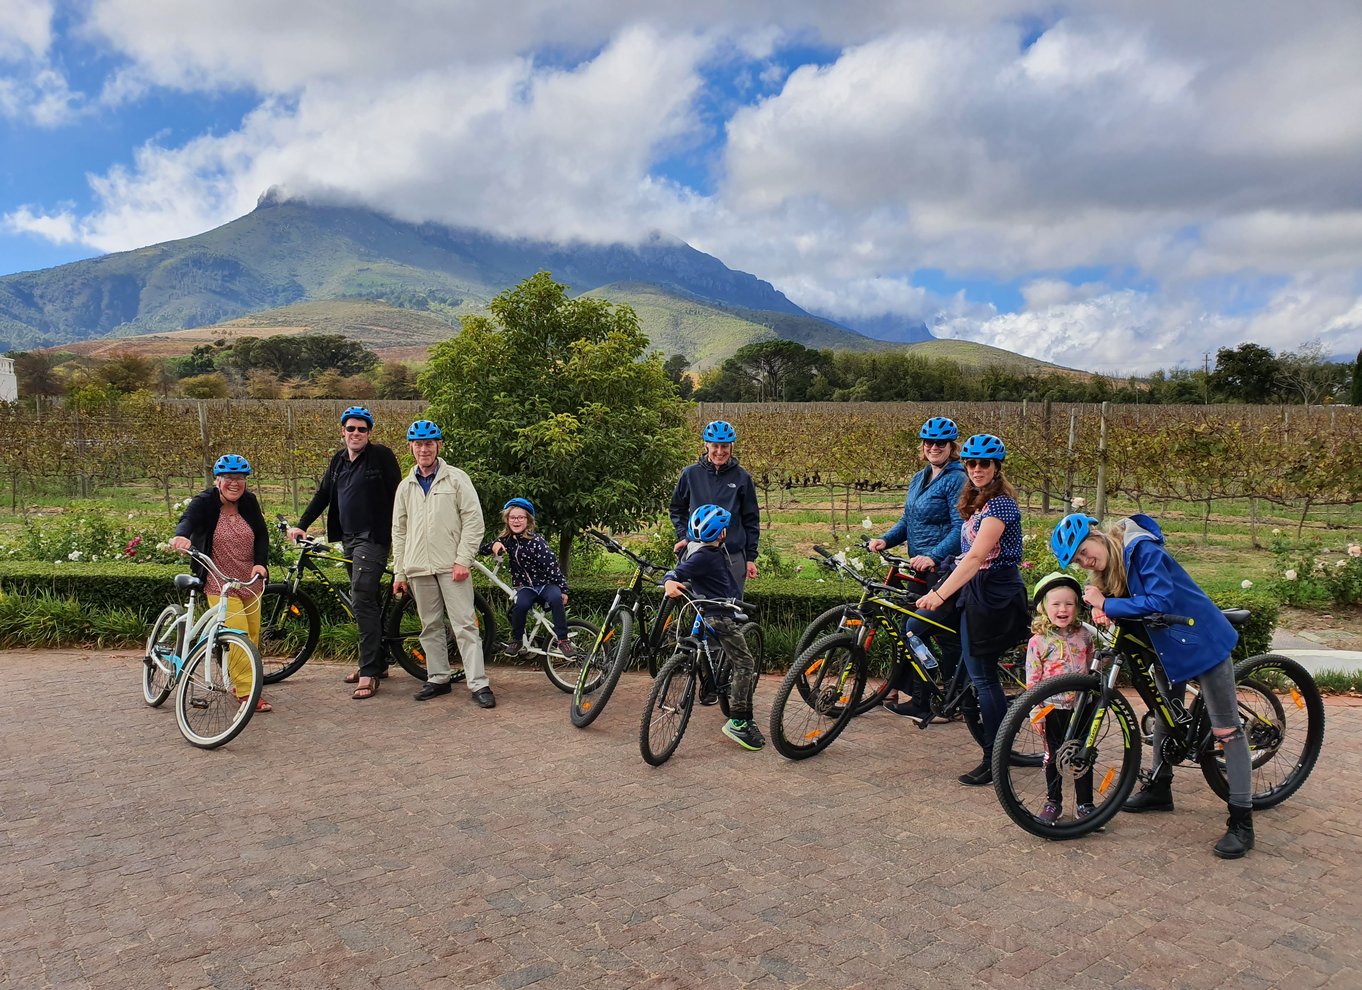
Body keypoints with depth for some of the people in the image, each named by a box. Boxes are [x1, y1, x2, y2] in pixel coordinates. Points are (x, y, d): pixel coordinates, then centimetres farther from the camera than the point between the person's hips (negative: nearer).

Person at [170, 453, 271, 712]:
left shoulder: (249, 502, 1)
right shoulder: (204, 503, -11)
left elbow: (262, 534, -1)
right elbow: (189, 519, -31)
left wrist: (261, 563, -17)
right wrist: (181, 535, -54)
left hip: (249, 581, 5)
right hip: (219, 584, -5)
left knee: (252, 636, 11)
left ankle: (238, 680, 30)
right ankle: (247, 692, -6)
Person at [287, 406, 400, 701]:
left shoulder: (381, 455, -6)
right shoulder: (339, 460, 14)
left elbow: (395, 494, -8)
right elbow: (323, 495, 19)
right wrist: (301, 526, 11)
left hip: (373, 538, -7)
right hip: (349, 539, 8)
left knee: (361, 601, -15)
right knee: (366, 602, 13)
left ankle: (369, 673, -11)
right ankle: (378, 662, 24)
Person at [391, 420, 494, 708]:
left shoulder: (457, 479, 1)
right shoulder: (406, 487, 14)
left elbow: (473, 521, -4)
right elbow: (399, 531, 17)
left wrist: (462, 560, -12)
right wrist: (399, 572, 12)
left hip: (451, 566, -5)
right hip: (418, 569, 5)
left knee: (465, 625, -7)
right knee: (430, 627, 11)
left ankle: (479, 684, -6)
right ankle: (438, 679, 21)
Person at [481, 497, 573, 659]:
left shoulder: (536, 541, -12)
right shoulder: (506, 540, 3)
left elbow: (552, 564, -15)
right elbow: (481, 549, 5)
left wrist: (563, 589, -18)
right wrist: (493, 545, -18)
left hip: (545, 584, -2)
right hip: (524, 586, 2)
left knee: (556, 598, -34)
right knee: (521, 604, -31)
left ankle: (563, 640, -23)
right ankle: (517, 640, -9)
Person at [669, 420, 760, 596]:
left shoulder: (742, 478, 2)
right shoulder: (690, 474, 3)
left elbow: (751, 520, 5)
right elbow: (677, 508, 17)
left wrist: (751, 557, 4)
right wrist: (683, 536, 4)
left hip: (733, 557, 0)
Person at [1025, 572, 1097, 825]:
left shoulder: (1084, 635, 0)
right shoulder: (1038, 641, -9)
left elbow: (1093, 667, 13)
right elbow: (1032, 681, -8)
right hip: (1054, 708, -2)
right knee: (1053, 756, 9)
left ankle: (1084, 804, 21)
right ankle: (1053, 802, 23)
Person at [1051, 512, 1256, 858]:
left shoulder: (1143, 550, -25)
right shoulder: (1108, 565, 1)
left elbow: (1160, 601, -33)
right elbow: (1127, 603, 3)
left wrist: (1107, 604, -29)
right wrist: (1103, 611, -19)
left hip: (1202, 641, -9)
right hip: (1169, 646, 9)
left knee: (1226, 729, -5)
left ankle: (1241, 822, -1)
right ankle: (1159, 789, 34)